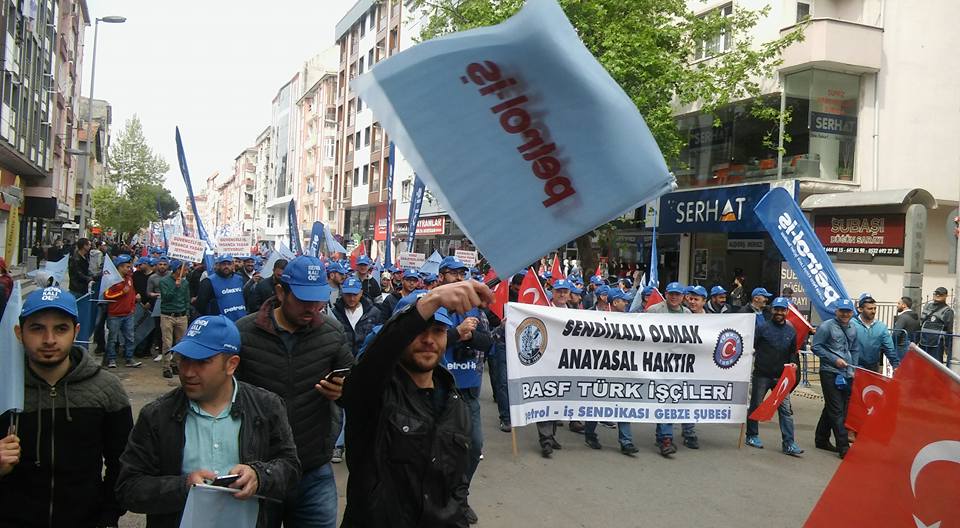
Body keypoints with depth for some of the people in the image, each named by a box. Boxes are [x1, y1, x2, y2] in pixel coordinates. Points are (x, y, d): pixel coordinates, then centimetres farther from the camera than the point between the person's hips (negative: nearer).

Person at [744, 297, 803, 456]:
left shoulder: (791, 331, 10)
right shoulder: (762, 327, -3)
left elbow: (794, 351, 17)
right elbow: (750, 346, -5)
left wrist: (794, 362, -1)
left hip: (781, 376, 3)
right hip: (761, 374, -2)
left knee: (786, 409, -3)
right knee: (756, 405, 9)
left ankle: (789, 443, -2)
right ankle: (752, 435, 24)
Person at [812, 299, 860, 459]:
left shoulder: (853, 329, 13)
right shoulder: (826, 326, -7)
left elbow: (855, 350, 22)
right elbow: (816, 347, -9)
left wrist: (853, 369, 10)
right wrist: (834, 359, -14)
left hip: (846, 374, 7)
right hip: (830, 373, -7)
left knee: (831, 408, 15)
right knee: (836, 410, -7)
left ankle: (822, 440, 27)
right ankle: (843, 447, -7)